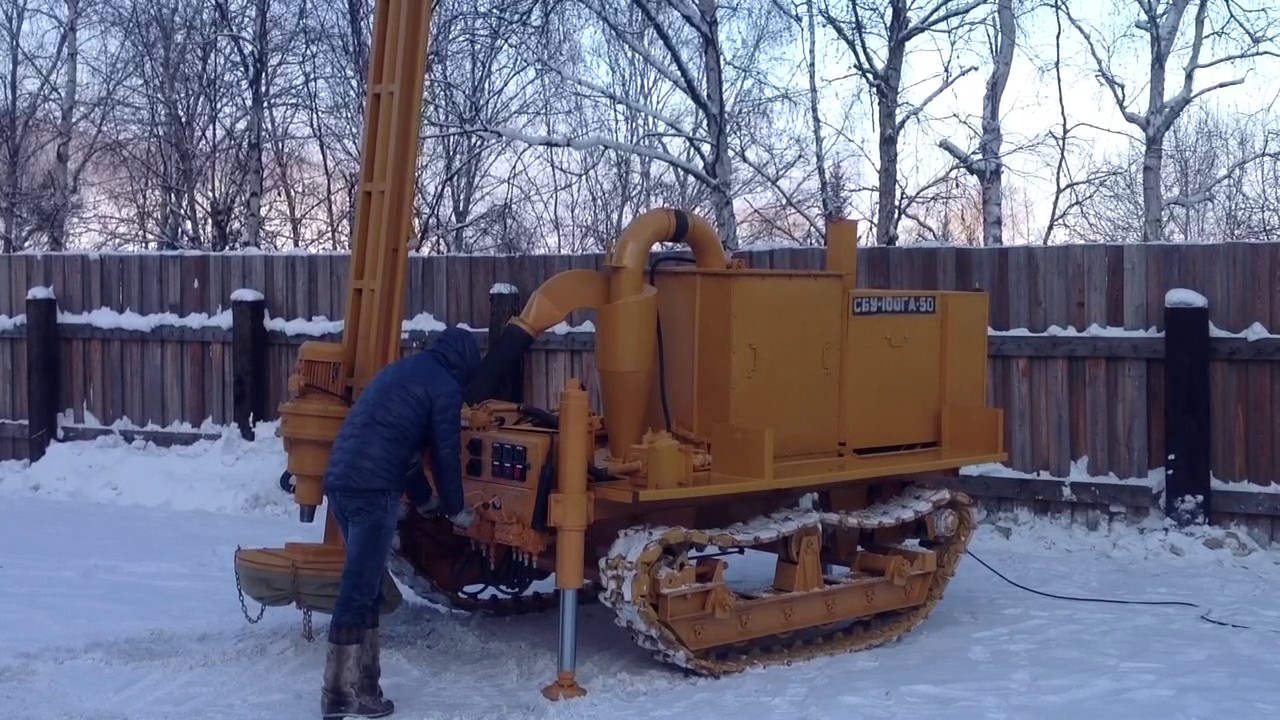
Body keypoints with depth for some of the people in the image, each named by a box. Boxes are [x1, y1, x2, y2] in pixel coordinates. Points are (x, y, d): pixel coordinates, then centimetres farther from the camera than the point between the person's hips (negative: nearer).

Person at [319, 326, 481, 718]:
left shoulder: (402, 370, 27)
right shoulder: (445, 388, 1)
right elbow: (446, 454, 2)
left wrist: (424, 499, 43)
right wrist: (456, 509, 18)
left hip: (340, 480, 9)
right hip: (373, 488, -9)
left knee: (364, 584, 17)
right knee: (358, 589, -5)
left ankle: (360, 683, 22)